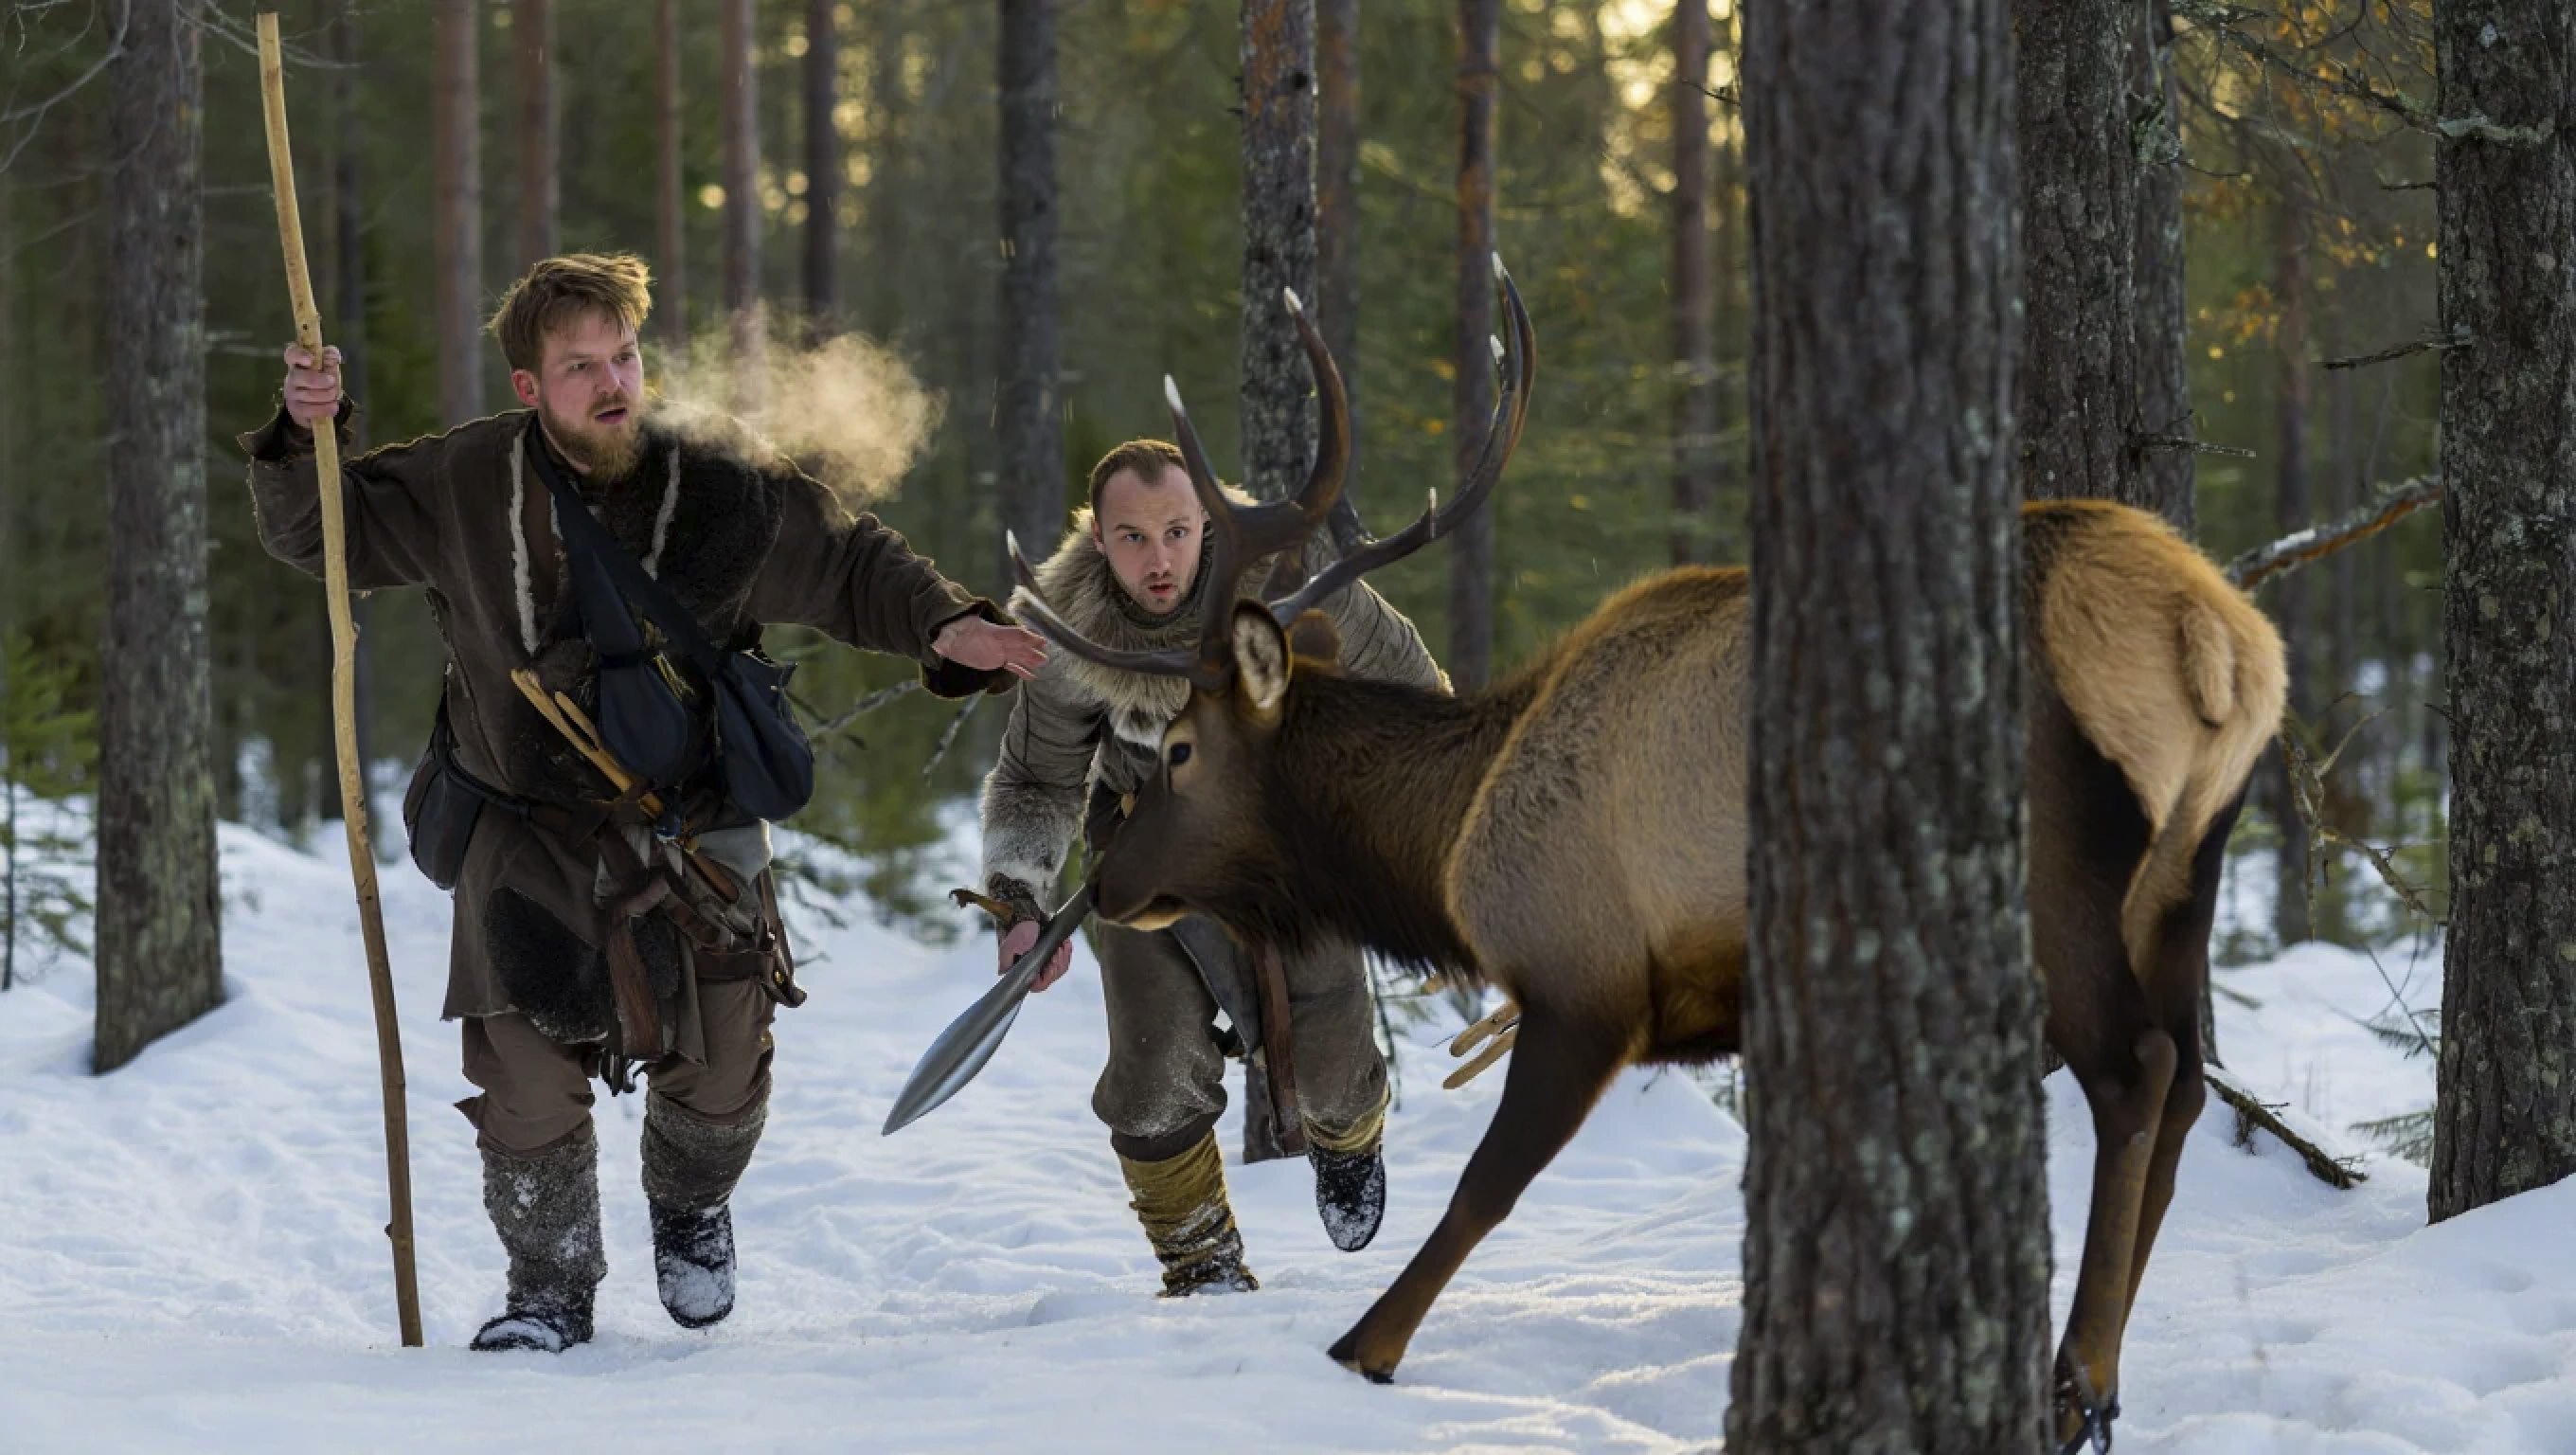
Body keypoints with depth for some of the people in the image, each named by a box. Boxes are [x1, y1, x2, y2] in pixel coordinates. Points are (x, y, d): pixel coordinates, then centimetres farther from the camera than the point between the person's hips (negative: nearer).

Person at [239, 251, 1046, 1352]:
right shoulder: (463, 487, -8)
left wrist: (942, 626, -15)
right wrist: (307, 439, -16)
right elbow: (319, 531, 3)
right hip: (525, 830, 0)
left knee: (719, 1074, 4)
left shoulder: (726, 493, -10)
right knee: (526, 1080, -6)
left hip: (690, 831, 1)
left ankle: (690, 1205, 40)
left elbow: (849, 568, 2)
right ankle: (551, 1290, 17)